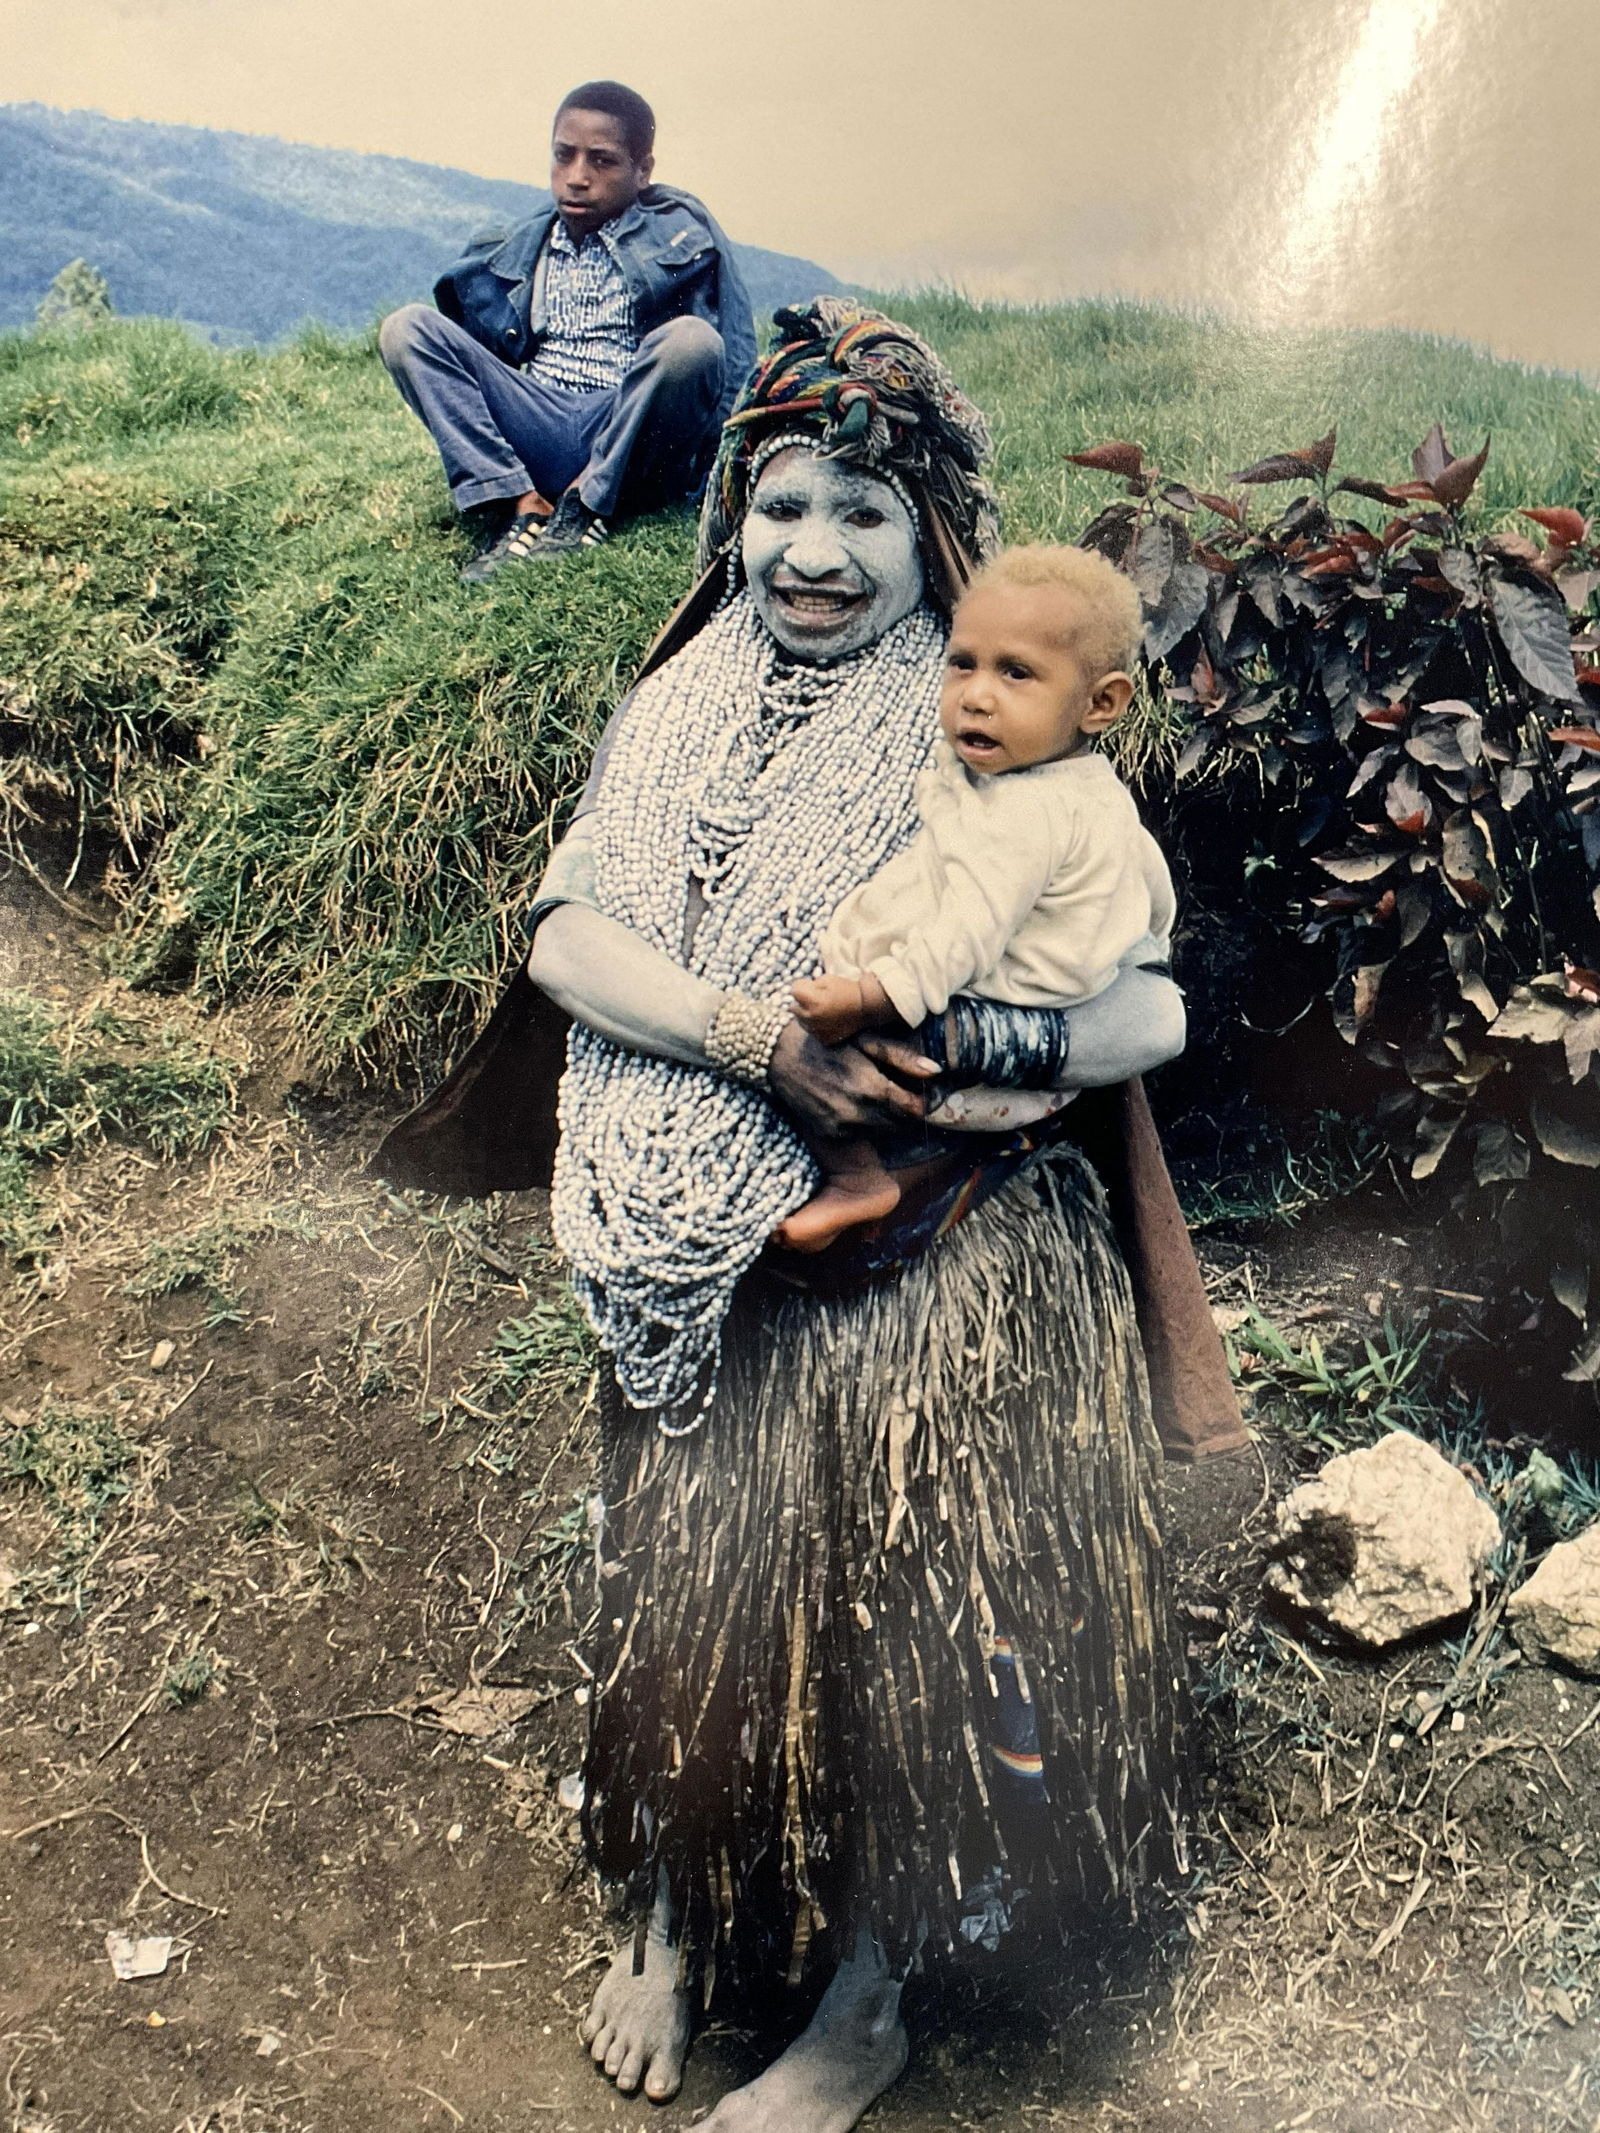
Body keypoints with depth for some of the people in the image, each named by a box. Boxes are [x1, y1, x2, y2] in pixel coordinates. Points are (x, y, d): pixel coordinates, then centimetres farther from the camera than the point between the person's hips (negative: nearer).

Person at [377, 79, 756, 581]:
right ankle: (523, 506, -25)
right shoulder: (518, 250, 18)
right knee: (406, 327, -11)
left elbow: (734, 365, 2)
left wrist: (709, 457, -11)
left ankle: (586, 503, -19)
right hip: (532, 437, 3)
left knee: (691, 340, -31)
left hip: (628, 448, -3)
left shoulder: (683, 235, 7)